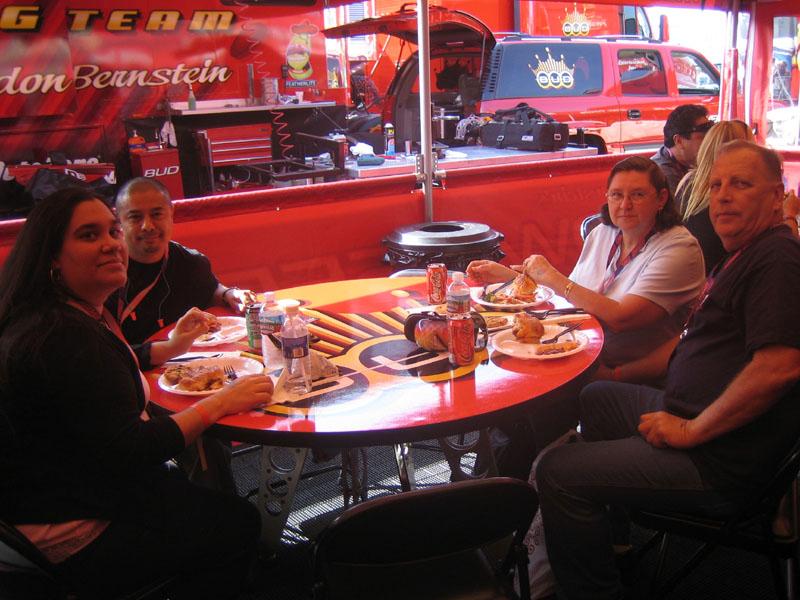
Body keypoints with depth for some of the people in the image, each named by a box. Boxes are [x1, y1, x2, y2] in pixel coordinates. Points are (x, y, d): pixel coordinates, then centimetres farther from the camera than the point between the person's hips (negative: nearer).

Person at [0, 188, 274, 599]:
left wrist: (173, 348, 15)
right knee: (237, 526, -1)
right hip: (71, 538, -10)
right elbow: (127, 453, -28)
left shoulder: (78, 315, 6)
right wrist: (219, 403, -20)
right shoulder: (62, 337, -27)